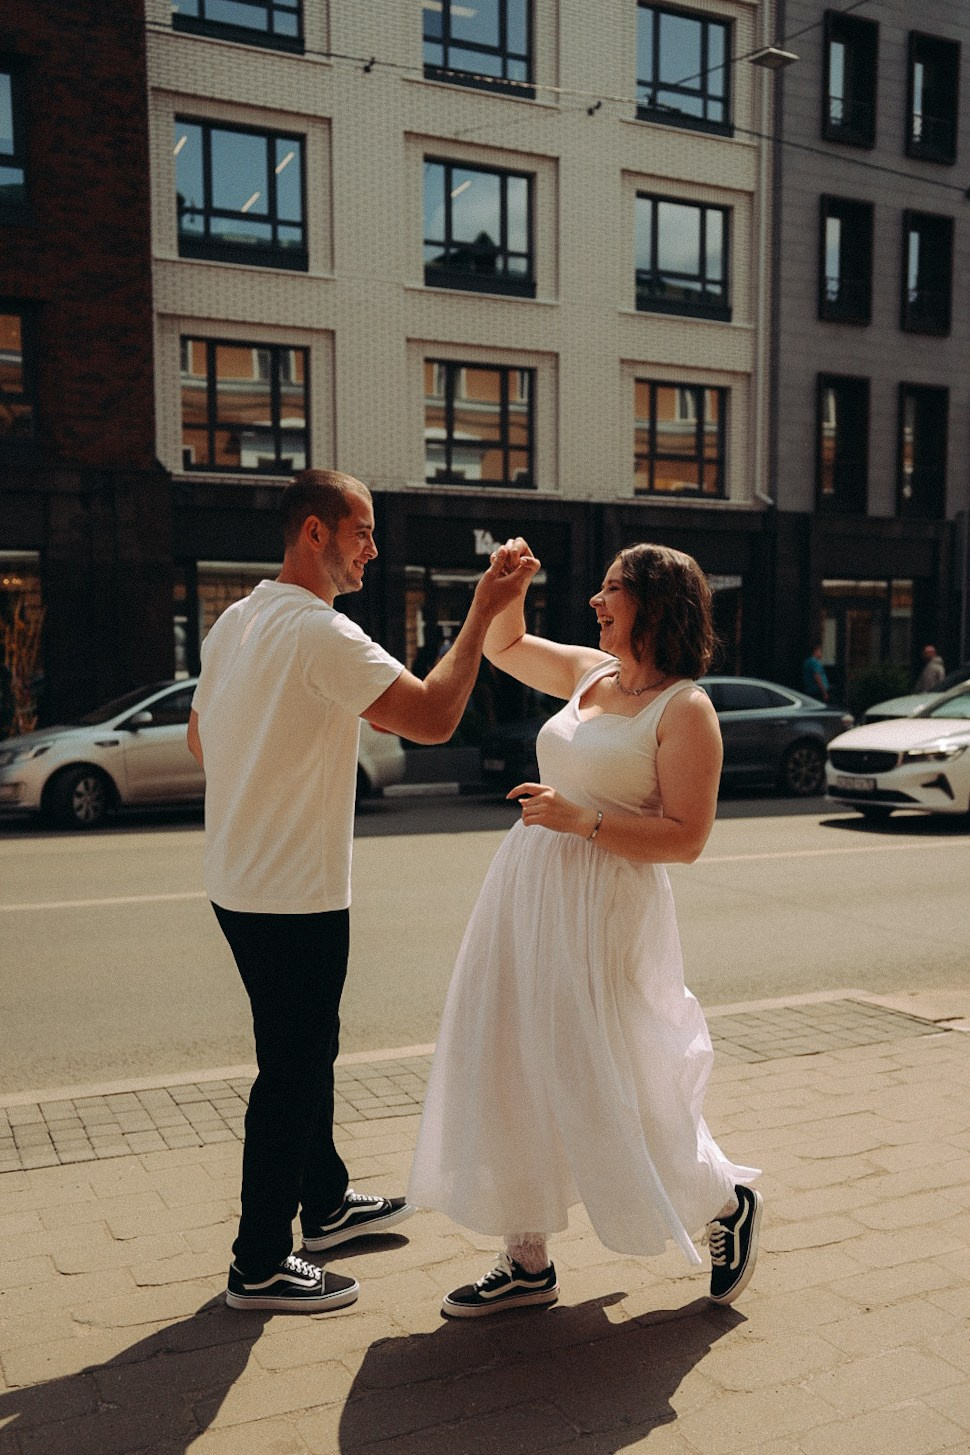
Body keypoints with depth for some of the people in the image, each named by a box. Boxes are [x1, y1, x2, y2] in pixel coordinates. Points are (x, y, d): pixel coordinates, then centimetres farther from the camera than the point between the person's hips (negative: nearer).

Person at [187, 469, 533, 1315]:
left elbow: (199, 739, 19)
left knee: (308, 1052, 23)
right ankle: (260, 1266, 16)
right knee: (292, 1073, 3)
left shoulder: (236, 621, 9)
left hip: (243, 884, 10)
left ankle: (326, 1203, 40)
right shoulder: (321, 633, -20)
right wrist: (483, 610, -16)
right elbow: (434, 718, -25)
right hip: (294, 896, -10)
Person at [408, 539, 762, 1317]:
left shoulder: (685, 708, -11)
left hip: (604, 910, -8)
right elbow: (503, 647, 27)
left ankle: (730, 1202, 28)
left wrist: (581, 820, -23)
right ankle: (529, 1261, 25)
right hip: (528, 894, 8)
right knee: (513, 1079, 10)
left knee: (614, 1091, 1)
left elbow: (685, 838, -17)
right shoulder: (590, 673, 11)